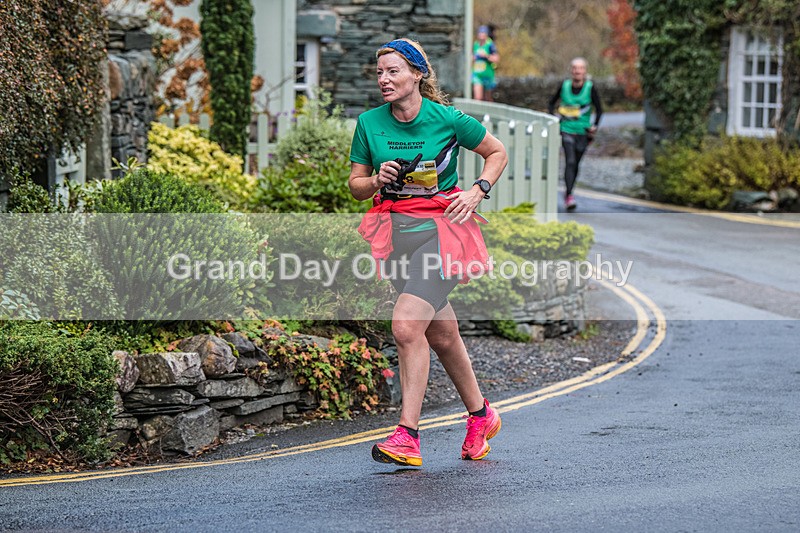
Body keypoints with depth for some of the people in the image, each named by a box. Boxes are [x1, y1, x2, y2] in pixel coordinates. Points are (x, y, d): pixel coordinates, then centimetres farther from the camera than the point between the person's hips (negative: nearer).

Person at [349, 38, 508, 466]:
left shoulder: (447, 119, -7)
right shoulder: (369, 123, 2)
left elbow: (497, 152, 7)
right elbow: (356, 186, 11)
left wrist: (477, 191, -7)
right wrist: (377, 180, -10)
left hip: (440, 226, -5)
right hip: (394, 230, 5)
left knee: (406, 326, -21)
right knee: (442, 336, 14)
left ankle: (407, 436, -20)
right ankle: (481, 416, 34)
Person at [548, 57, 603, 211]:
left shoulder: (590, 87, -4)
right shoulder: (565, 86, 0)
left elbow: (599, 109, 1)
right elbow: (552, 103, 14)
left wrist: (594, 126, -12)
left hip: (583, 132, 1)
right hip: (567, 130, -1)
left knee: (576, 164, 10)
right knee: (570, 161, -16)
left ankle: (568, 193, 29)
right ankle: (569, 196, -21)